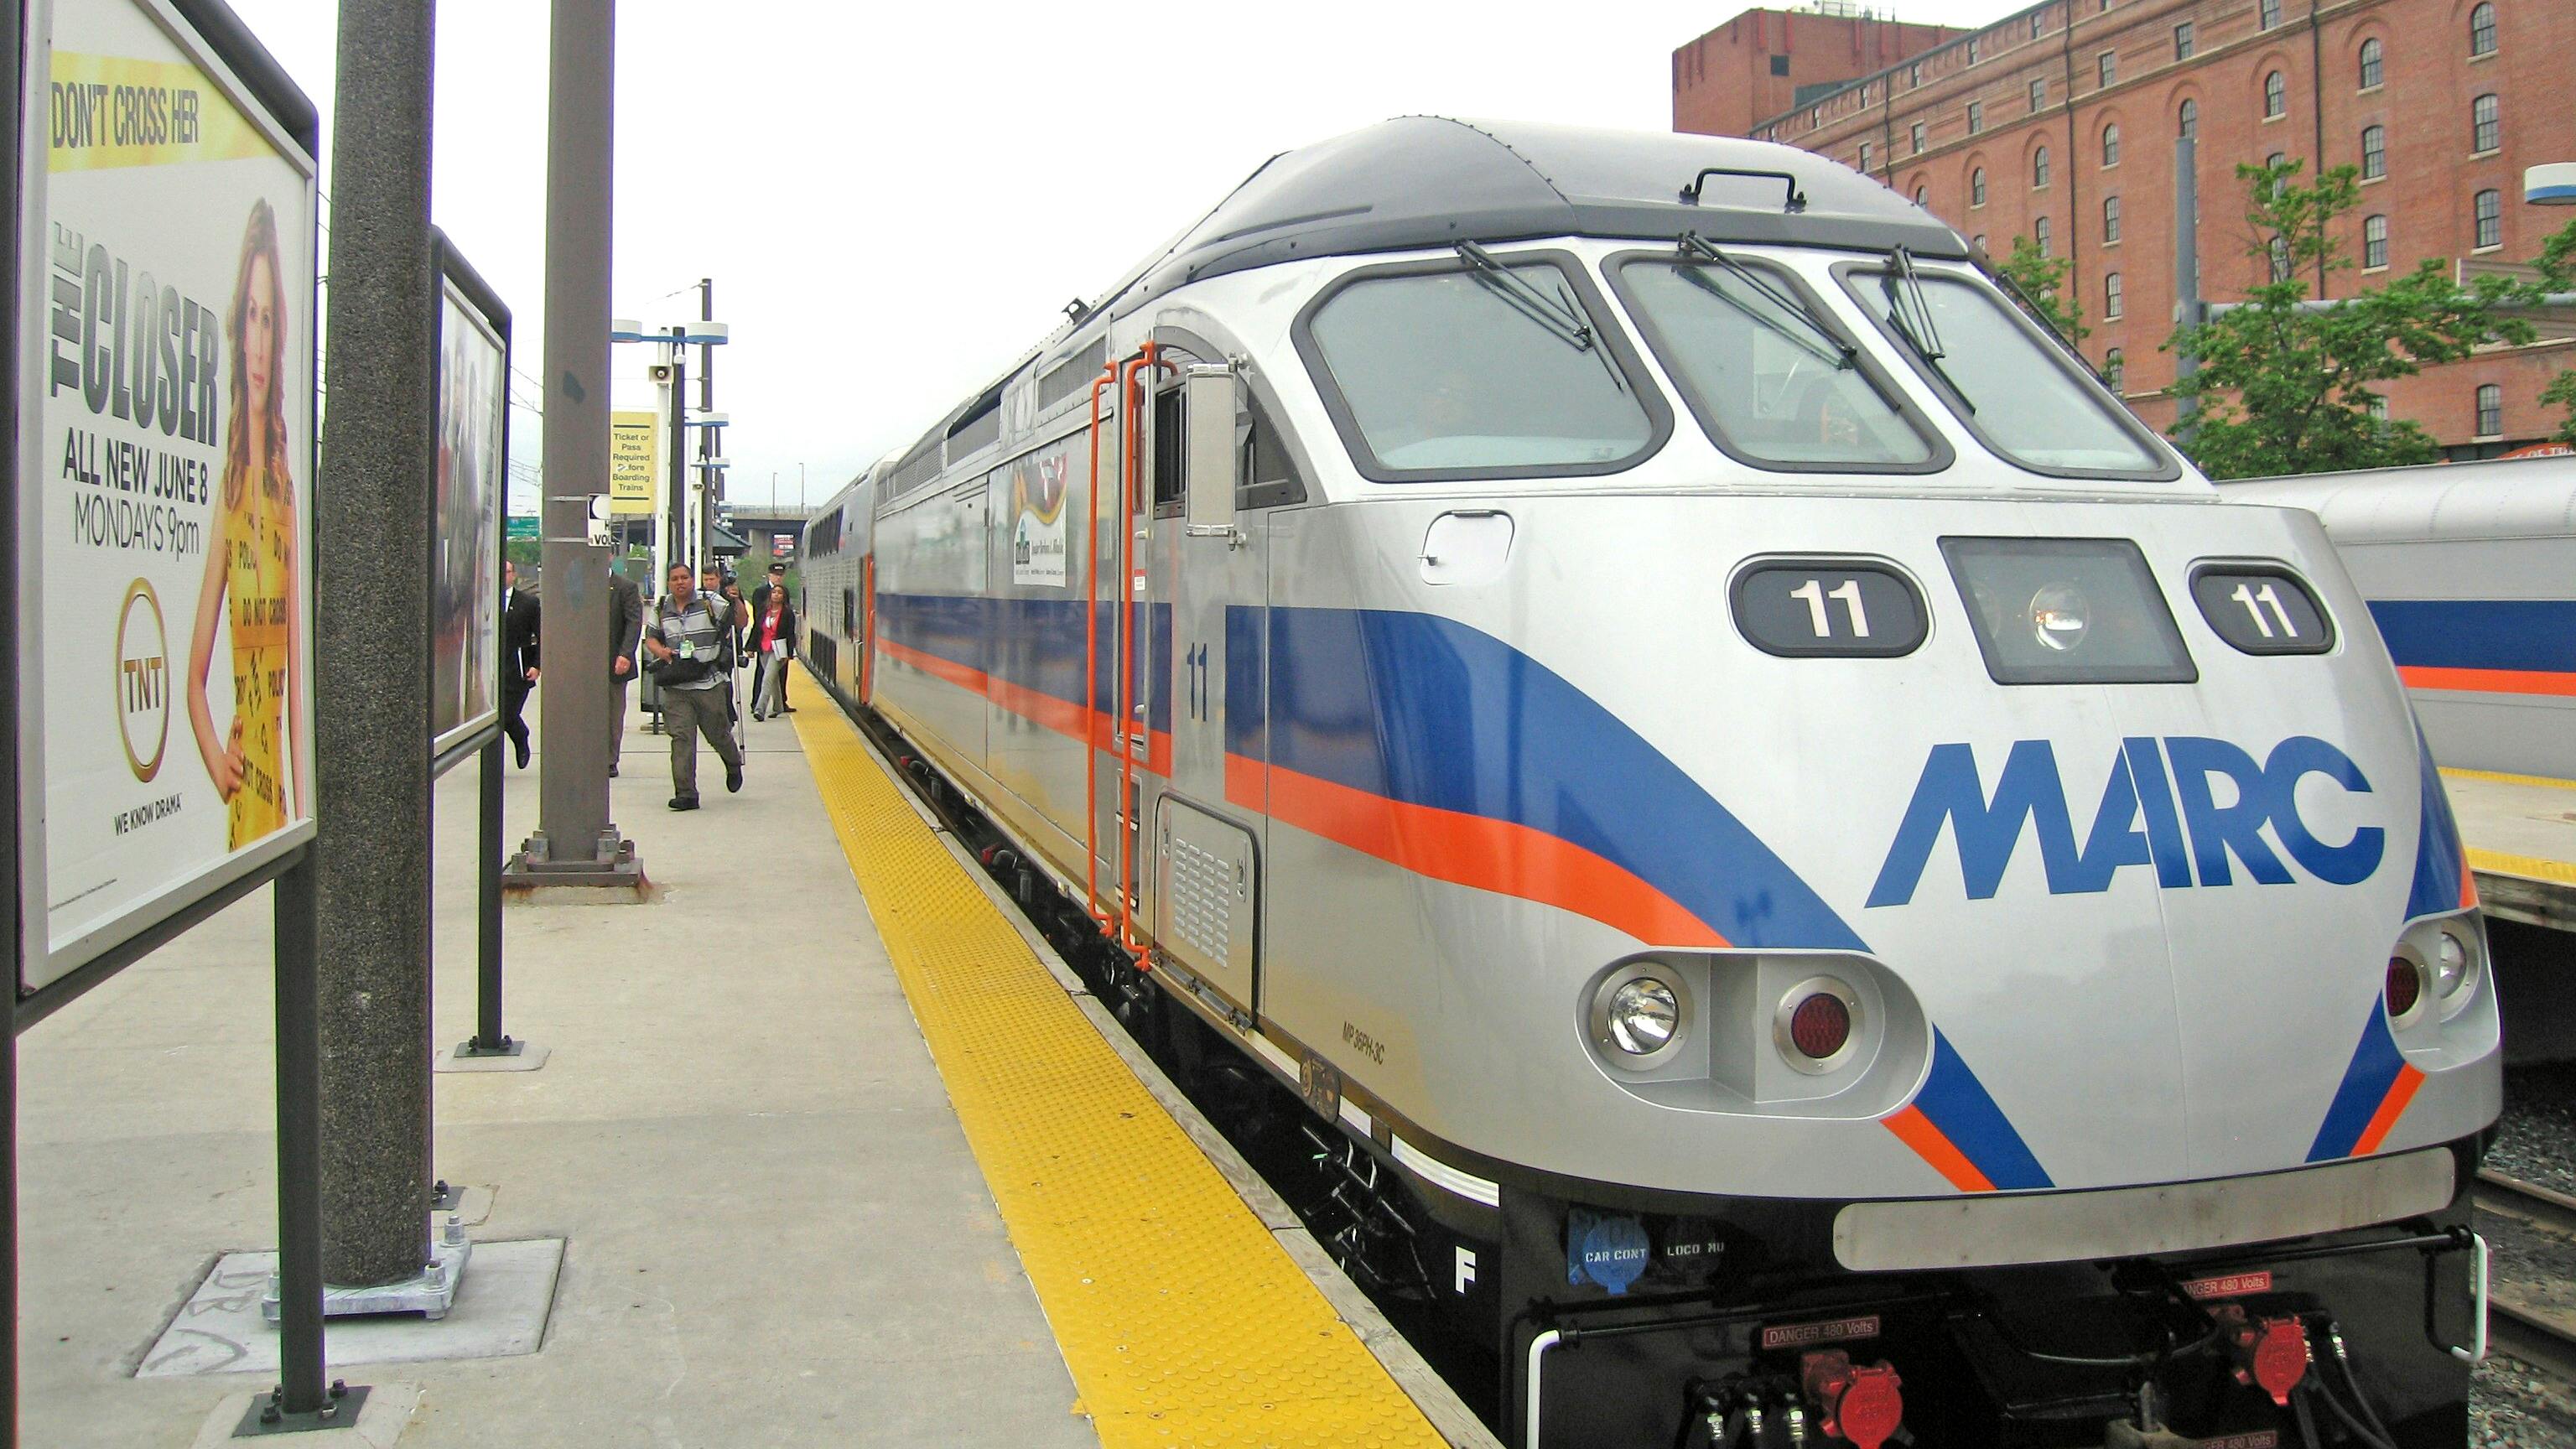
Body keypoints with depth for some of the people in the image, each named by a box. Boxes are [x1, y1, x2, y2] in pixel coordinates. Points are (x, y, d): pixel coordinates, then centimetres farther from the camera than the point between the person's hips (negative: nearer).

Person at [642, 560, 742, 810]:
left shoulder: (710, 603, 0)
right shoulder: (661, 609, 10)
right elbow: (651, 638, 19)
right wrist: (659, 650, -3)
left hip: (709, 683, -2)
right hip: (675, 687, 2)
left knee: (718, 733, 11)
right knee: (681, 738, -5)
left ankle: (733, 766, 43)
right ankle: (686, 794, -3)